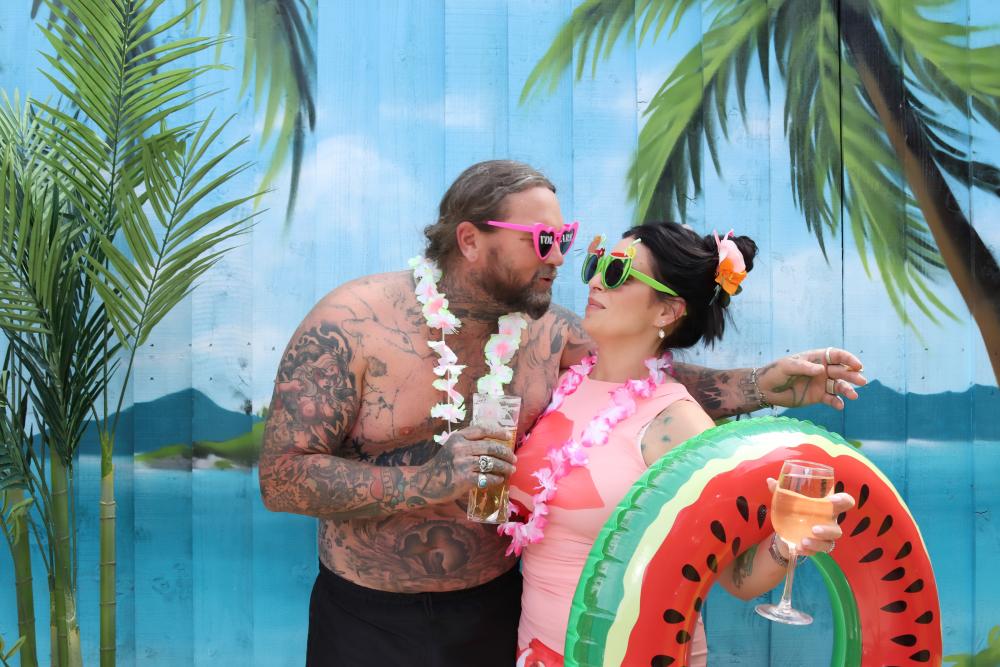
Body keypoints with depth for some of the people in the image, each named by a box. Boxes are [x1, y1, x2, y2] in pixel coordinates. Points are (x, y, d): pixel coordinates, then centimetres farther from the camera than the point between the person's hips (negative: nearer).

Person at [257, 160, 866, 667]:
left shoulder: (552, 333, -4)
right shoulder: (351, 325, -17)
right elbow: (281, 477, -19)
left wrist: (762, 385, -12)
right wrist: (427, 481, -30)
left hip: (499, 606, 4)